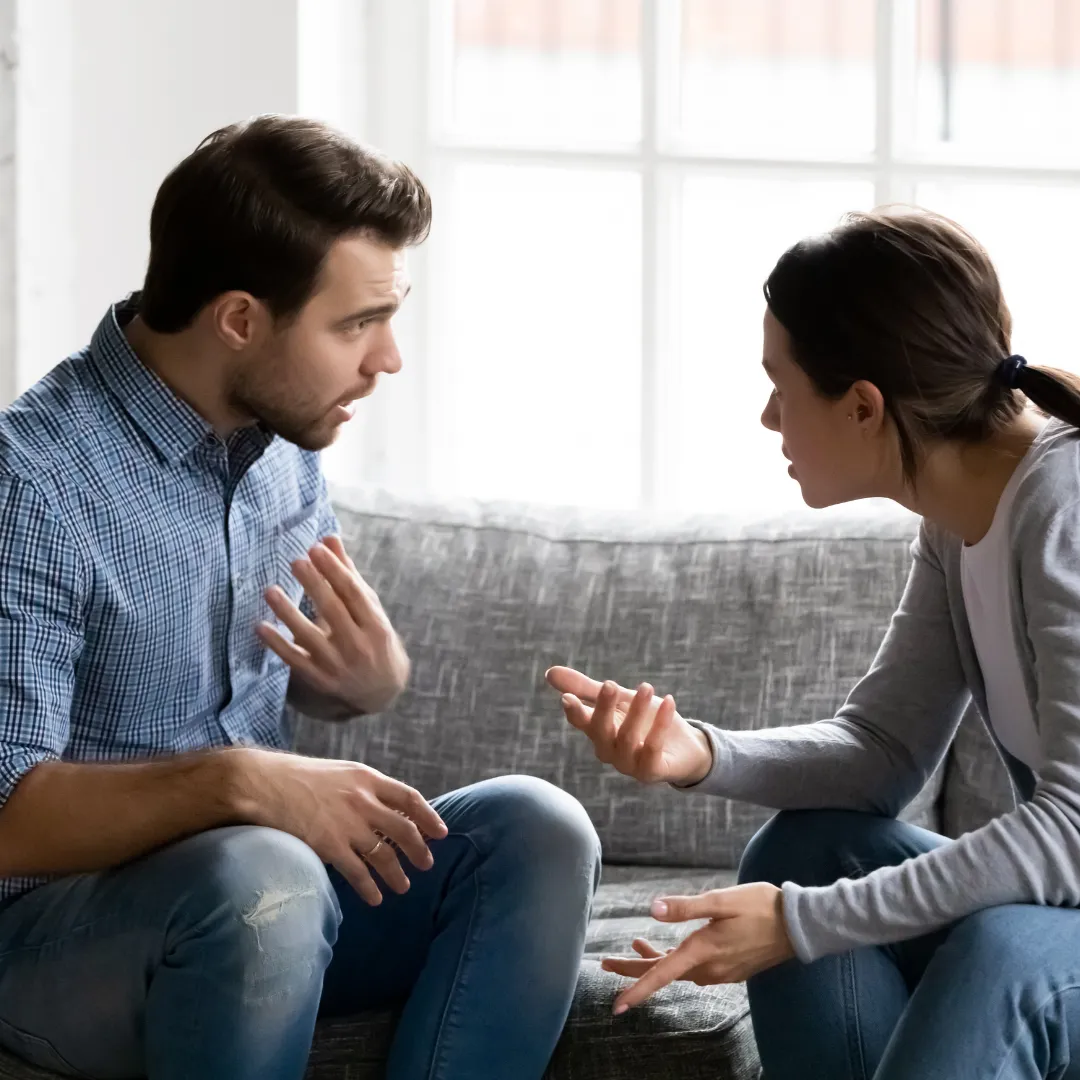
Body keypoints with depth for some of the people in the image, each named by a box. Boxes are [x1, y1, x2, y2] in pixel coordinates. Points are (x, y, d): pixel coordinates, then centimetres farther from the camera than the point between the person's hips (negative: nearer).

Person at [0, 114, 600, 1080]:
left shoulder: (282, 437, 5)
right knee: (261, 877, -37)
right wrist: (235, 781, -36)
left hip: (263, 865, 7)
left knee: (534, 830, -15)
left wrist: (372, 675, -7)